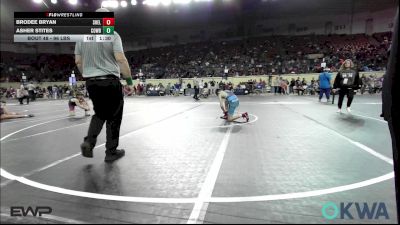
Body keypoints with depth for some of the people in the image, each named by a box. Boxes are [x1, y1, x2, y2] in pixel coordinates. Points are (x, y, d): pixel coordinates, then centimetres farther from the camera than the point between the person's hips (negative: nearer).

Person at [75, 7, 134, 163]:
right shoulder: (112, 34, -5)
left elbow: (78, 61, 11)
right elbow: (120, 59, -16)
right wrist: (129, 81, -11)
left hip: (91, 83, 6)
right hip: (110, 81, -5)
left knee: (100, 114, 22)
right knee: (113, 117, 6)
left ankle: (89, 142, 4)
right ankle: (111, 152, 13)